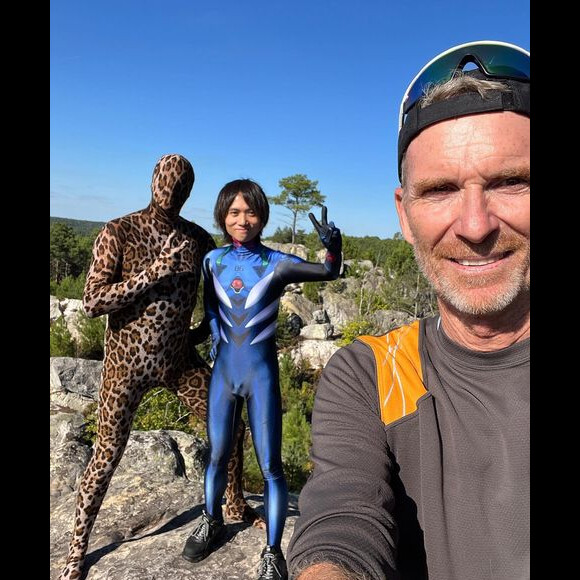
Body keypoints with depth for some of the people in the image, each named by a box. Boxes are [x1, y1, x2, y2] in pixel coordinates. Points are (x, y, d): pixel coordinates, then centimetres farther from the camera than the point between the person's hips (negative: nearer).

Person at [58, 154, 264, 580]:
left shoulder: (198, 239, 0)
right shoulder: (119, 233, -12)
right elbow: (92, 302, -20)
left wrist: (203, 332, -1)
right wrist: (151, 273, -28)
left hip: (181, 360, 4)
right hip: (129, 362, -4)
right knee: (106, 458, 4)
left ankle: (236, 507, 34)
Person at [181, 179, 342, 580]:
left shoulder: (276, 264, -7)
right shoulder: (213, 260, 3)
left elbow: (329, 272, -10)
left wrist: (333, 243, -28)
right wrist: (215, 340, 7)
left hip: (261, 371, -3)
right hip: (224, 370, 3)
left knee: (270, 466, 1)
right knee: (217, 456, 16)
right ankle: (212, 522, 41)